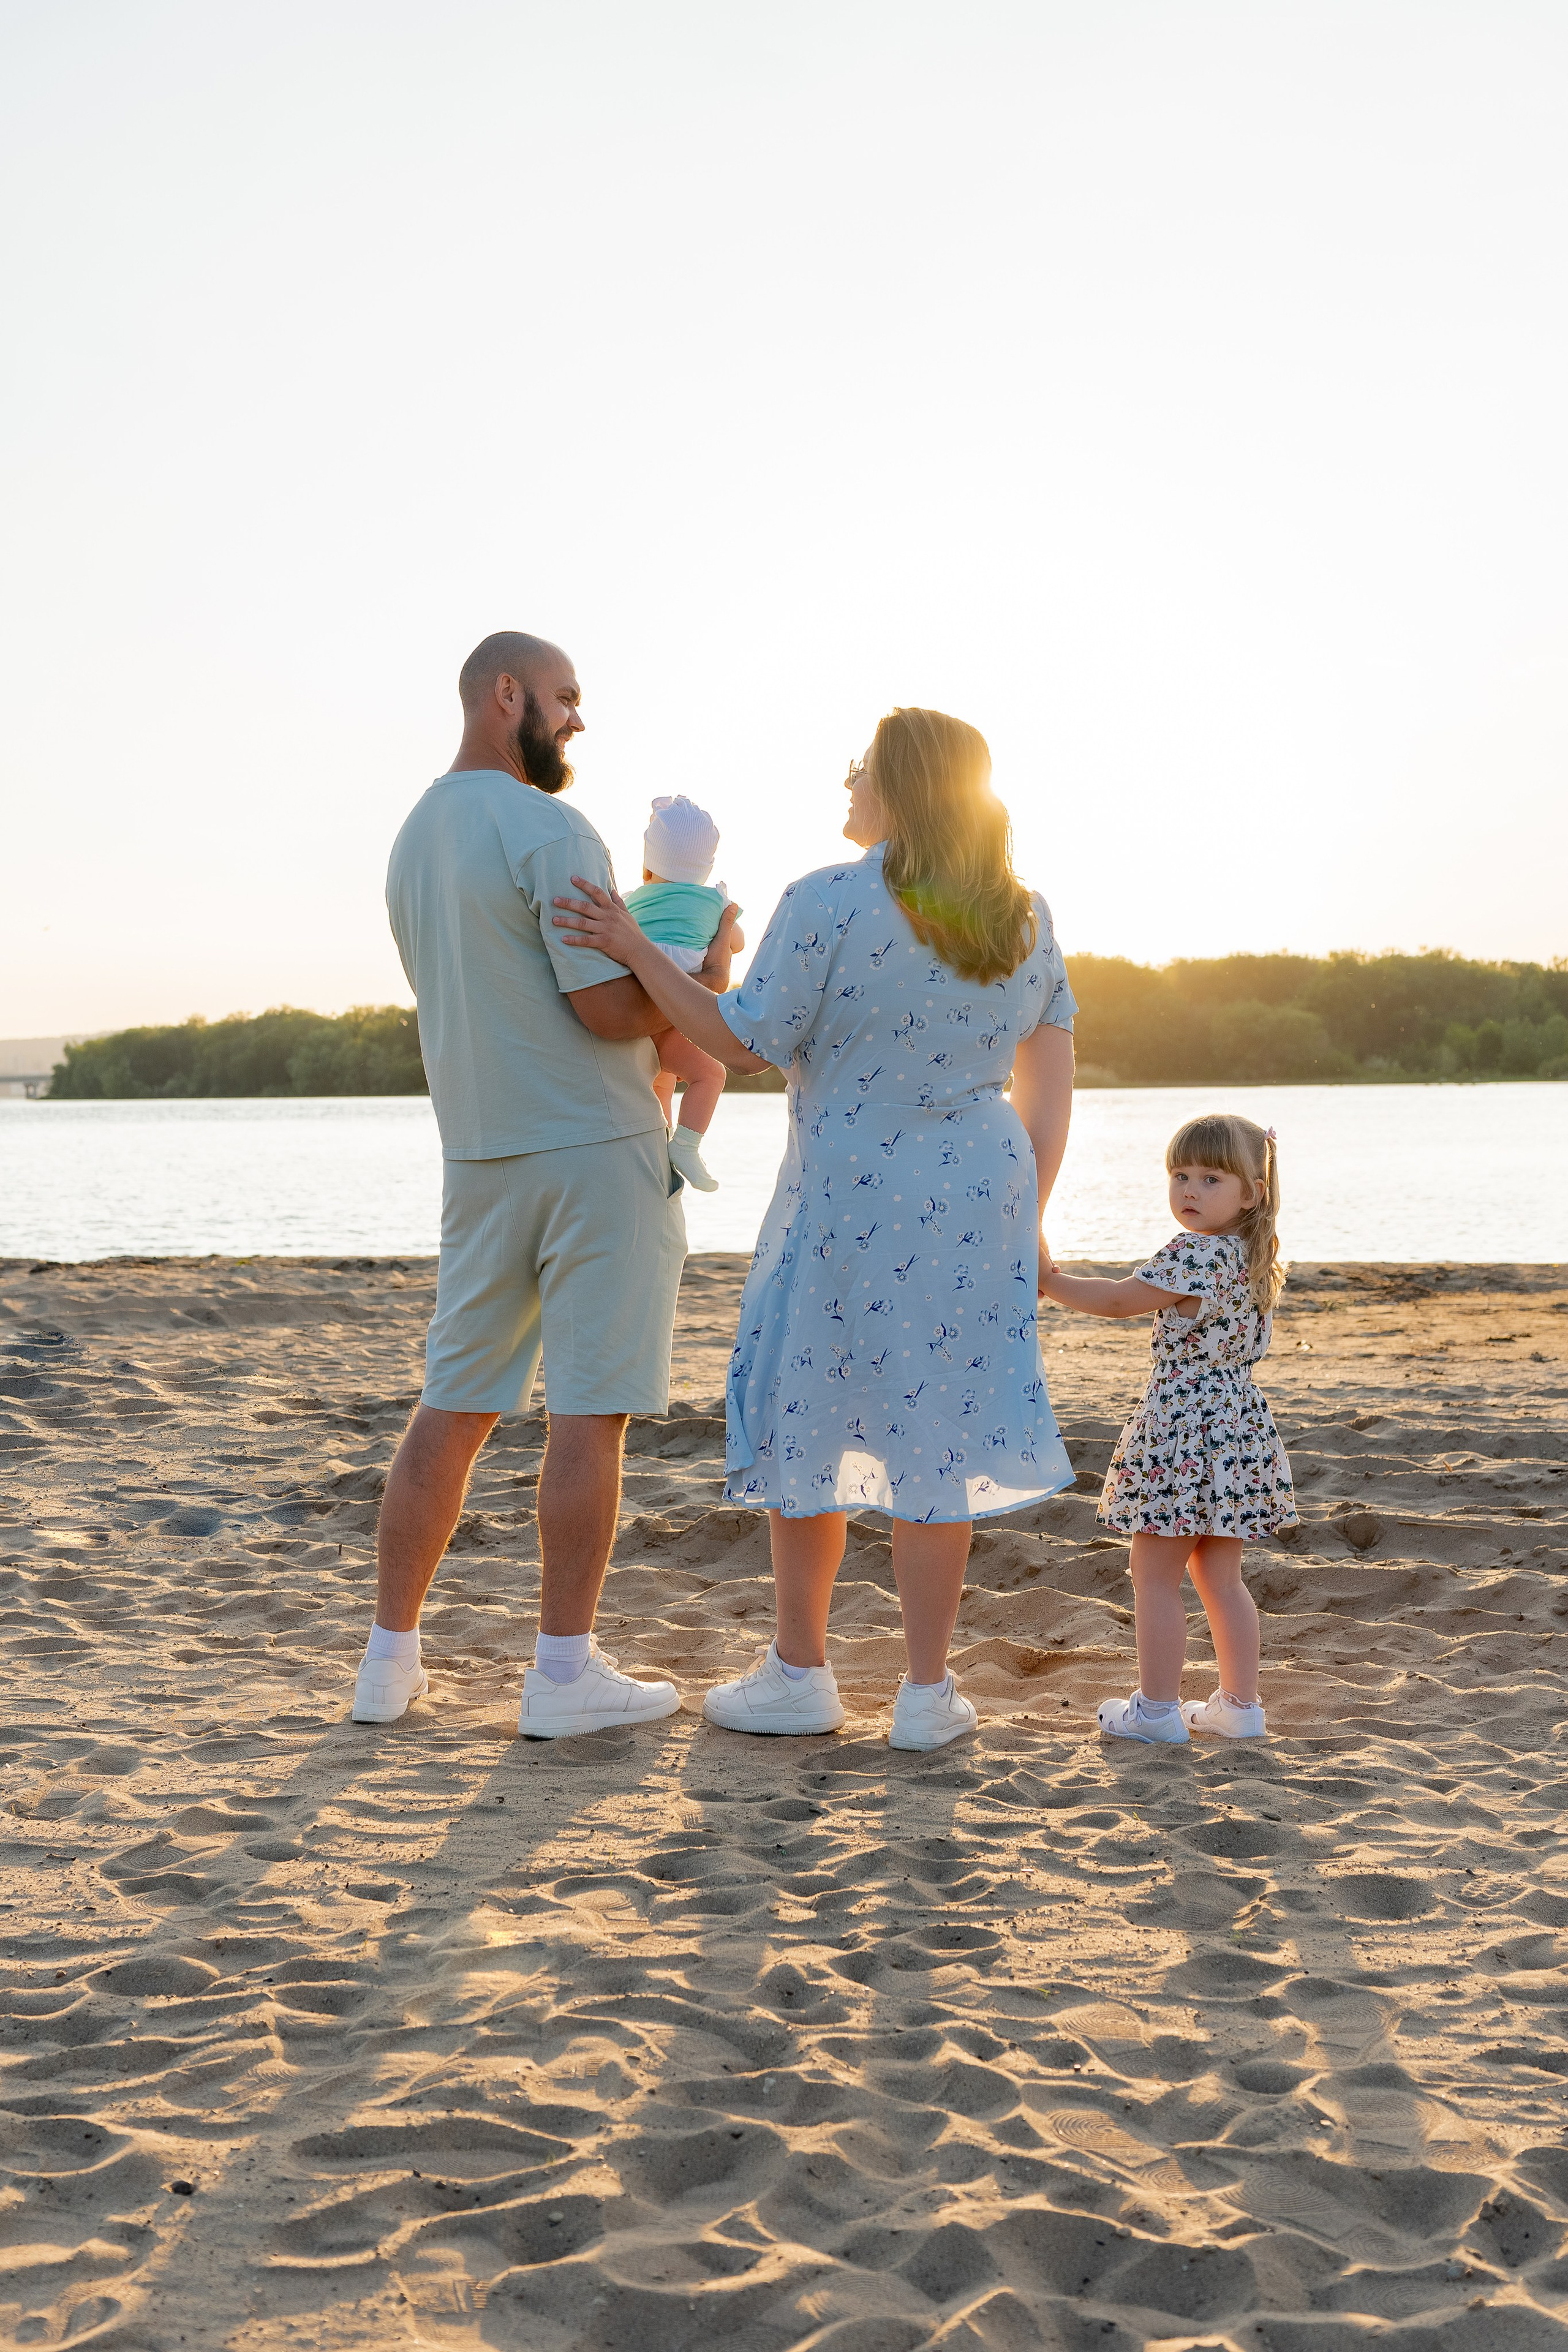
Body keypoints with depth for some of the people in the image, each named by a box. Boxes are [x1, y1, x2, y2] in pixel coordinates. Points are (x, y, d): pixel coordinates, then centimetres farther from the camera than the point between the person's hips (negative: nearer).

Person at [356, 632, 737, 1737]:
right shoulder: (550, 830, -14)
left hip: (480, 1151, 8)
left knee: (455, 1405, 12)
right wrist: (707, 978, -1)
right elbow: (609, 1007, -19)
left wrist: (655, 1036, 20)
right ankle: (565, 1670, 1)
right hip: (594, 1147, -8)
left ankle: (392, 1657, 15)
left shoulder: (414, 838, 14)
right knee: (590, 1411, -2)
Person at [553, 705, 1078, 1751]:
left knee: (807, 1420, 12)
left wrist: (639, 954, -8)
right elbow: (1053, 1079, 4)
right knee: (936, 1432, 8)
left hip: (847, 1200, -4)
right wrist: (1029, 1215, 10)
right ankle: (928, 1692, 11)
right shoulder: (1025, 918, 2)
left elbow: (749, 1044, -13)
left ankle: (800, 1672, 20)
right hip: (979, 1196, 4)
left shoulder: (828, 904, -15)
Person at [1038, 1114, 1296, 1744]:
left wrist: (1047, 1281, -2)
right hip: (1239, 1423, 9)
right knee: (1220, 1576, 16)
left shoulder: (1194, 1255, -17)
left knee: (1154, 1575, 1)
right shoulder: (1255, 1259, 10)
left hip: (1181, 1427, -9)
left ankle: (1156, 1708, 6)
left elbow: (1118, 1301, -14)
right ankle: (1240, 1705, 20)